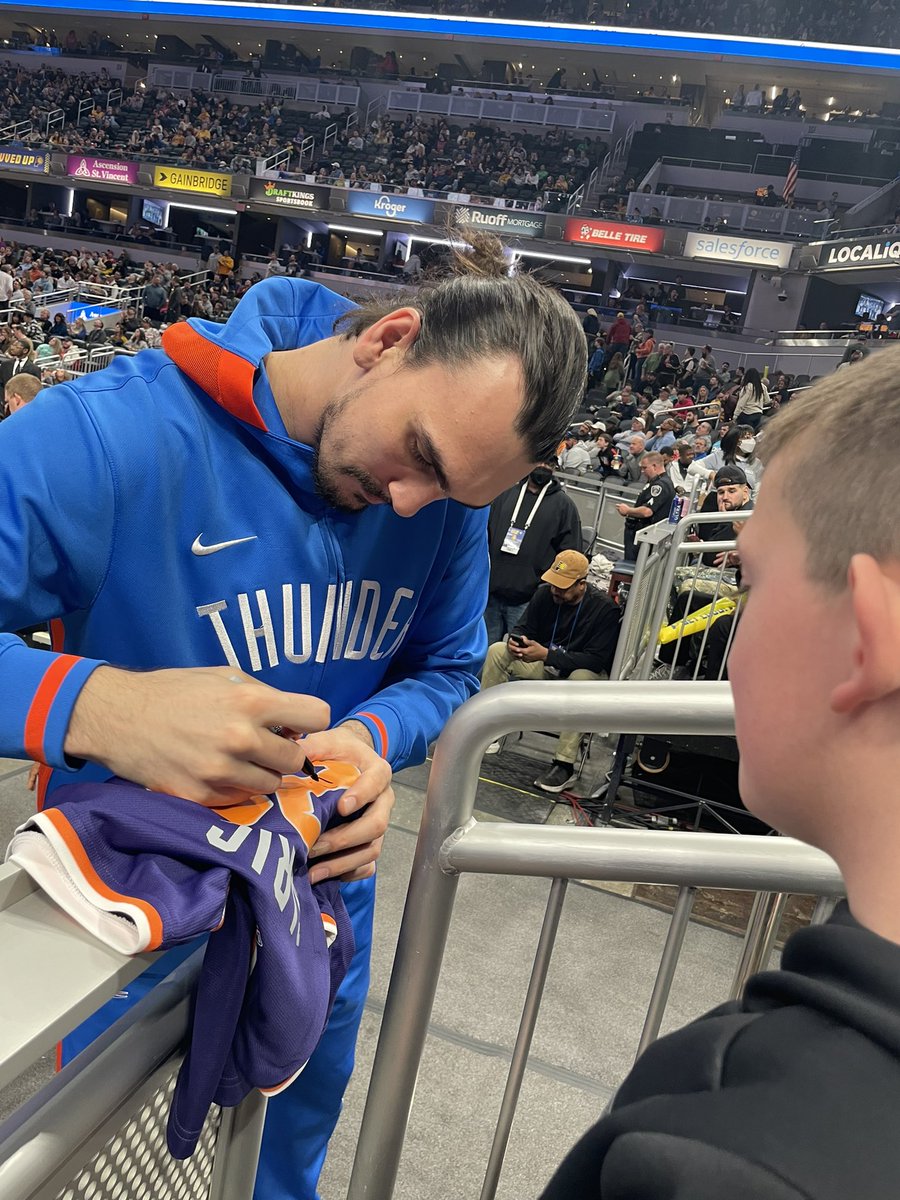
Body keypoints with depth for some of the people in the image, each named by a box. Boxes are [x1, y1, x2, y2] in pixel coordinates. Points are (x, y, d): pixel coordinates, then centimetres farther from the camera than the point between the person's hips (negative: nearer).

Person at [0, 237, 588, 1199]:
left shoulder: (446, 488, -13)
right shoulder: (110, 435, -30)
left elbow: (444, 669, -2)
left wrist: (371, 738, -22)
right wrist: (93, 706, -48)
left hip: (323, 897, 4)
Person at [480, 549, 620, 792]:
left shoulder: (605, 608, -21)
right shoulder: (545, 594, -8)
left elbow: (597, 660, -26)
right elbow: (524, 628, 2)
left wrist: (547, 654, -34)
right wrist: (515, 641, -25)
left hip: (585, 671, -5)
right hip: (545, 664, 5)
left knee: (582, 678, -40)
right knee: (497, 650, -13)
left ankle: (565, 765, -36)